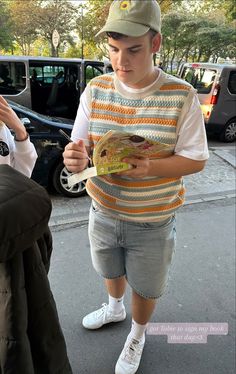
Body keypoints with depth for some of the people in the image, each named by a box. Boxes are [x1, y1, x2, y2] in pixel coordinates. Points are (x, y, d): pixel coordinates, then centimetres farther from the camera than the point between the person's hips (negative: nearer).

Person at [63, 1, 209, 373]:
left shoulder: (182, 96, -16)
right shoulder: (95, 90, -7)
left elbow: (195, 160, -12)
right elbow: (82, 146, -5)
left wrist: (150, 167, -30)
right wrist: (77, 159, -30)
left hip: (152, 223, -2)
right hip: (103, 213, 3)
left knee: (145, 288, 19)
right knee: (111, 271, 28)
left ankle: (137, 336, 52)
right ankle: (115, 308, 63)